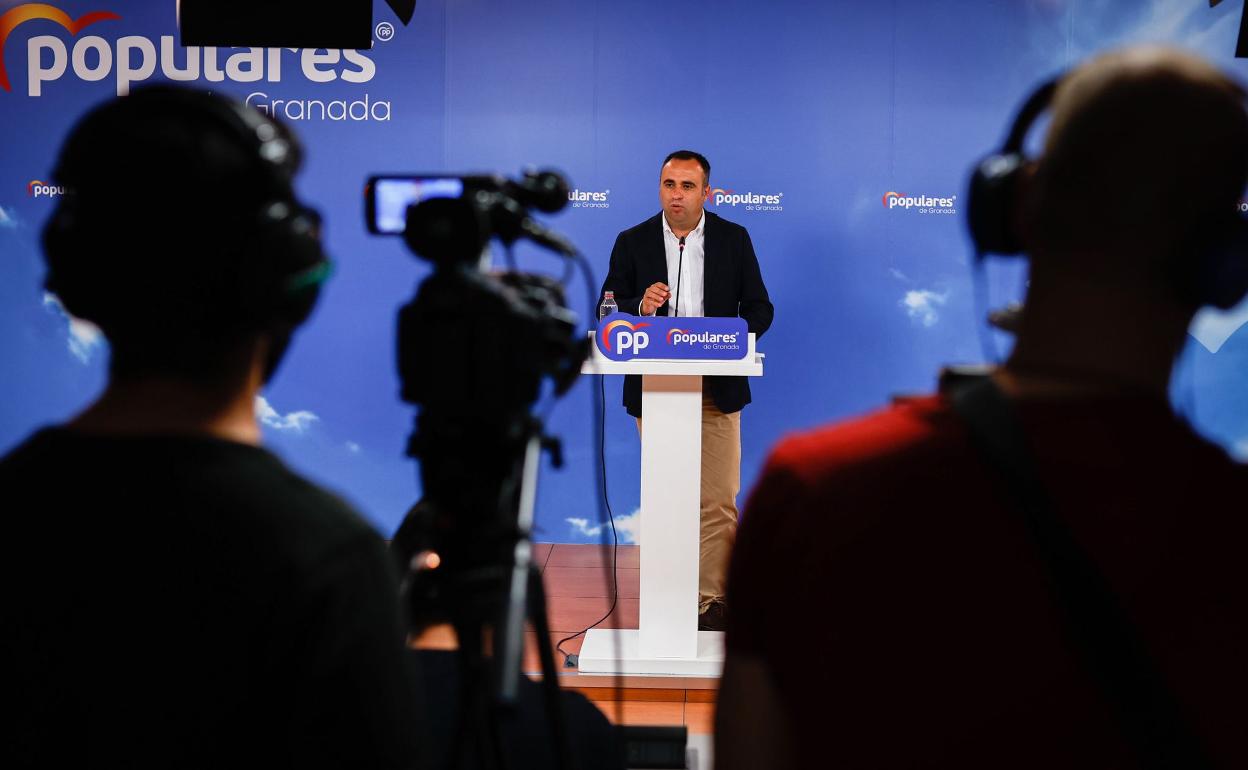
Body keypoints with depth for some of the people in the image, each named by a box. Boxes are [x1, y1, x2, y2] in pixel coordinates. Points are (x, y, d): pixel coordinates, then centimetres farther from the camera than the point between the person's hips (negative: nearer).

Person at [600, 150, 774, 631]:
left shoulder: (734, 239, 3)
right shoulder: (632, 242, 4)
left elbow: (760, 309, 4)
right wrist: (640, 306, -17)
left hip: (716, 391, -1)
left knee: (718, 502, -4)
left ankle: (712, 601, 5)